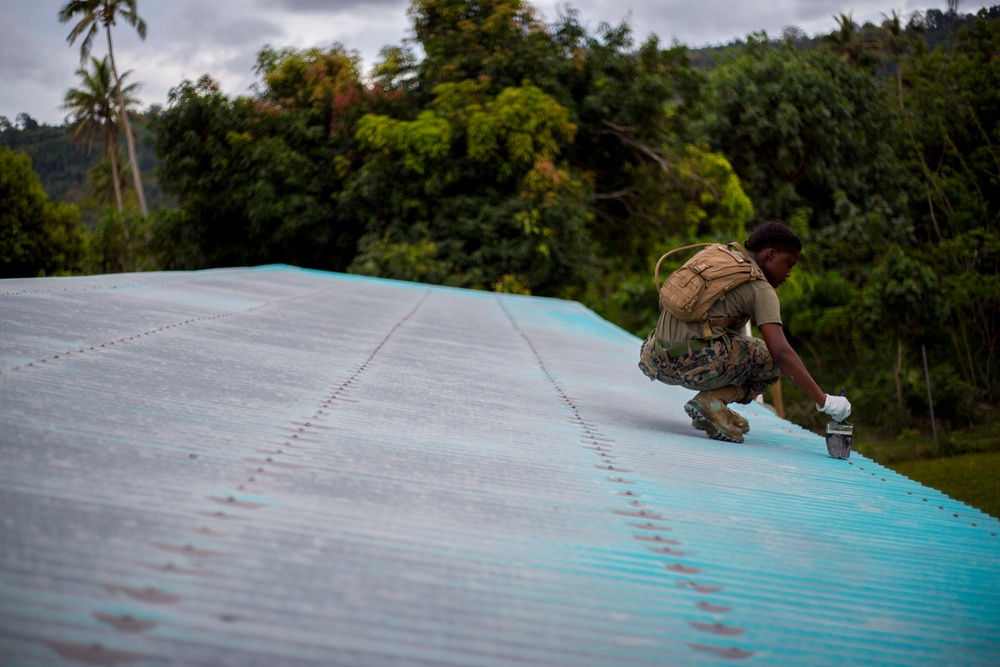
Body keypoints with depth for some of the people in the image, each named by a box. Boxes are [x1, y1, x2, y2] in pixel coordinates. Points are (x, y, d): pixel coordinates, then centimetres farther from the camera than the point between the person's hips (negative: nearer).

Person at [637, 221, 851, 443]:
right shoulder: (761, 289, -3)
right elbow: (781, 353, -13)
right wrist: (823, 401, -11)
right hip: (695, 364, -8)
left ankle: (707, 407, 12)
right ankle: (713, 400, -9)